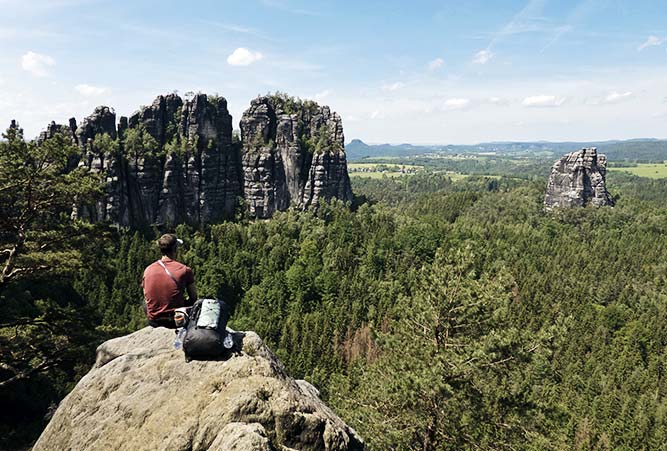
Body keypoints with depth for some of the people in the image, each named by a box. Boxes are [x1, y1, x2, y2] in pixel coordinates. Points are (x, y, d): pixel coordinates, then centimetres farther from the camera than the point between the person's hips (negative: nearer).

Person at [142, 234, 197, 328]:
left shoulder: (147, 270, -3)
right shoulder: (184, 270, -13)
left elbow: (146, 298, 10)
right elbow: (193, 298, -3)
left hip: (154, 321, 3)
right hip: (176, 321, -3)